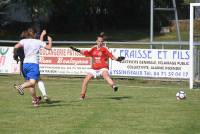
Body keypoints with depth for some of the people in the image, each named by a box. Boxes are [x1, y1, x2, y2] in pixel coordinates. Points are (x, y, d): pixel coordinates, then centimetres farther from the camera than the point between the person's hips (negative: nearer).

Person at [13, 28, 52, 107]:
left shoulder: (24, 41, 6)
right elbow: (49, 47, 7)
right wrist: (50, 40, 26)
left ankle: (35, 100, 21)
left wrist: (15, 54, 6)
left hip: (25, 64, 5)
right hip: (34, 63, -5)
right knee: (32, 82, -17)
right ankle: (21, 86, -45)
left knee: (29, 82, 14)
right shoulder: (38, 42, 2)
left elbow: (16, 47, -12)